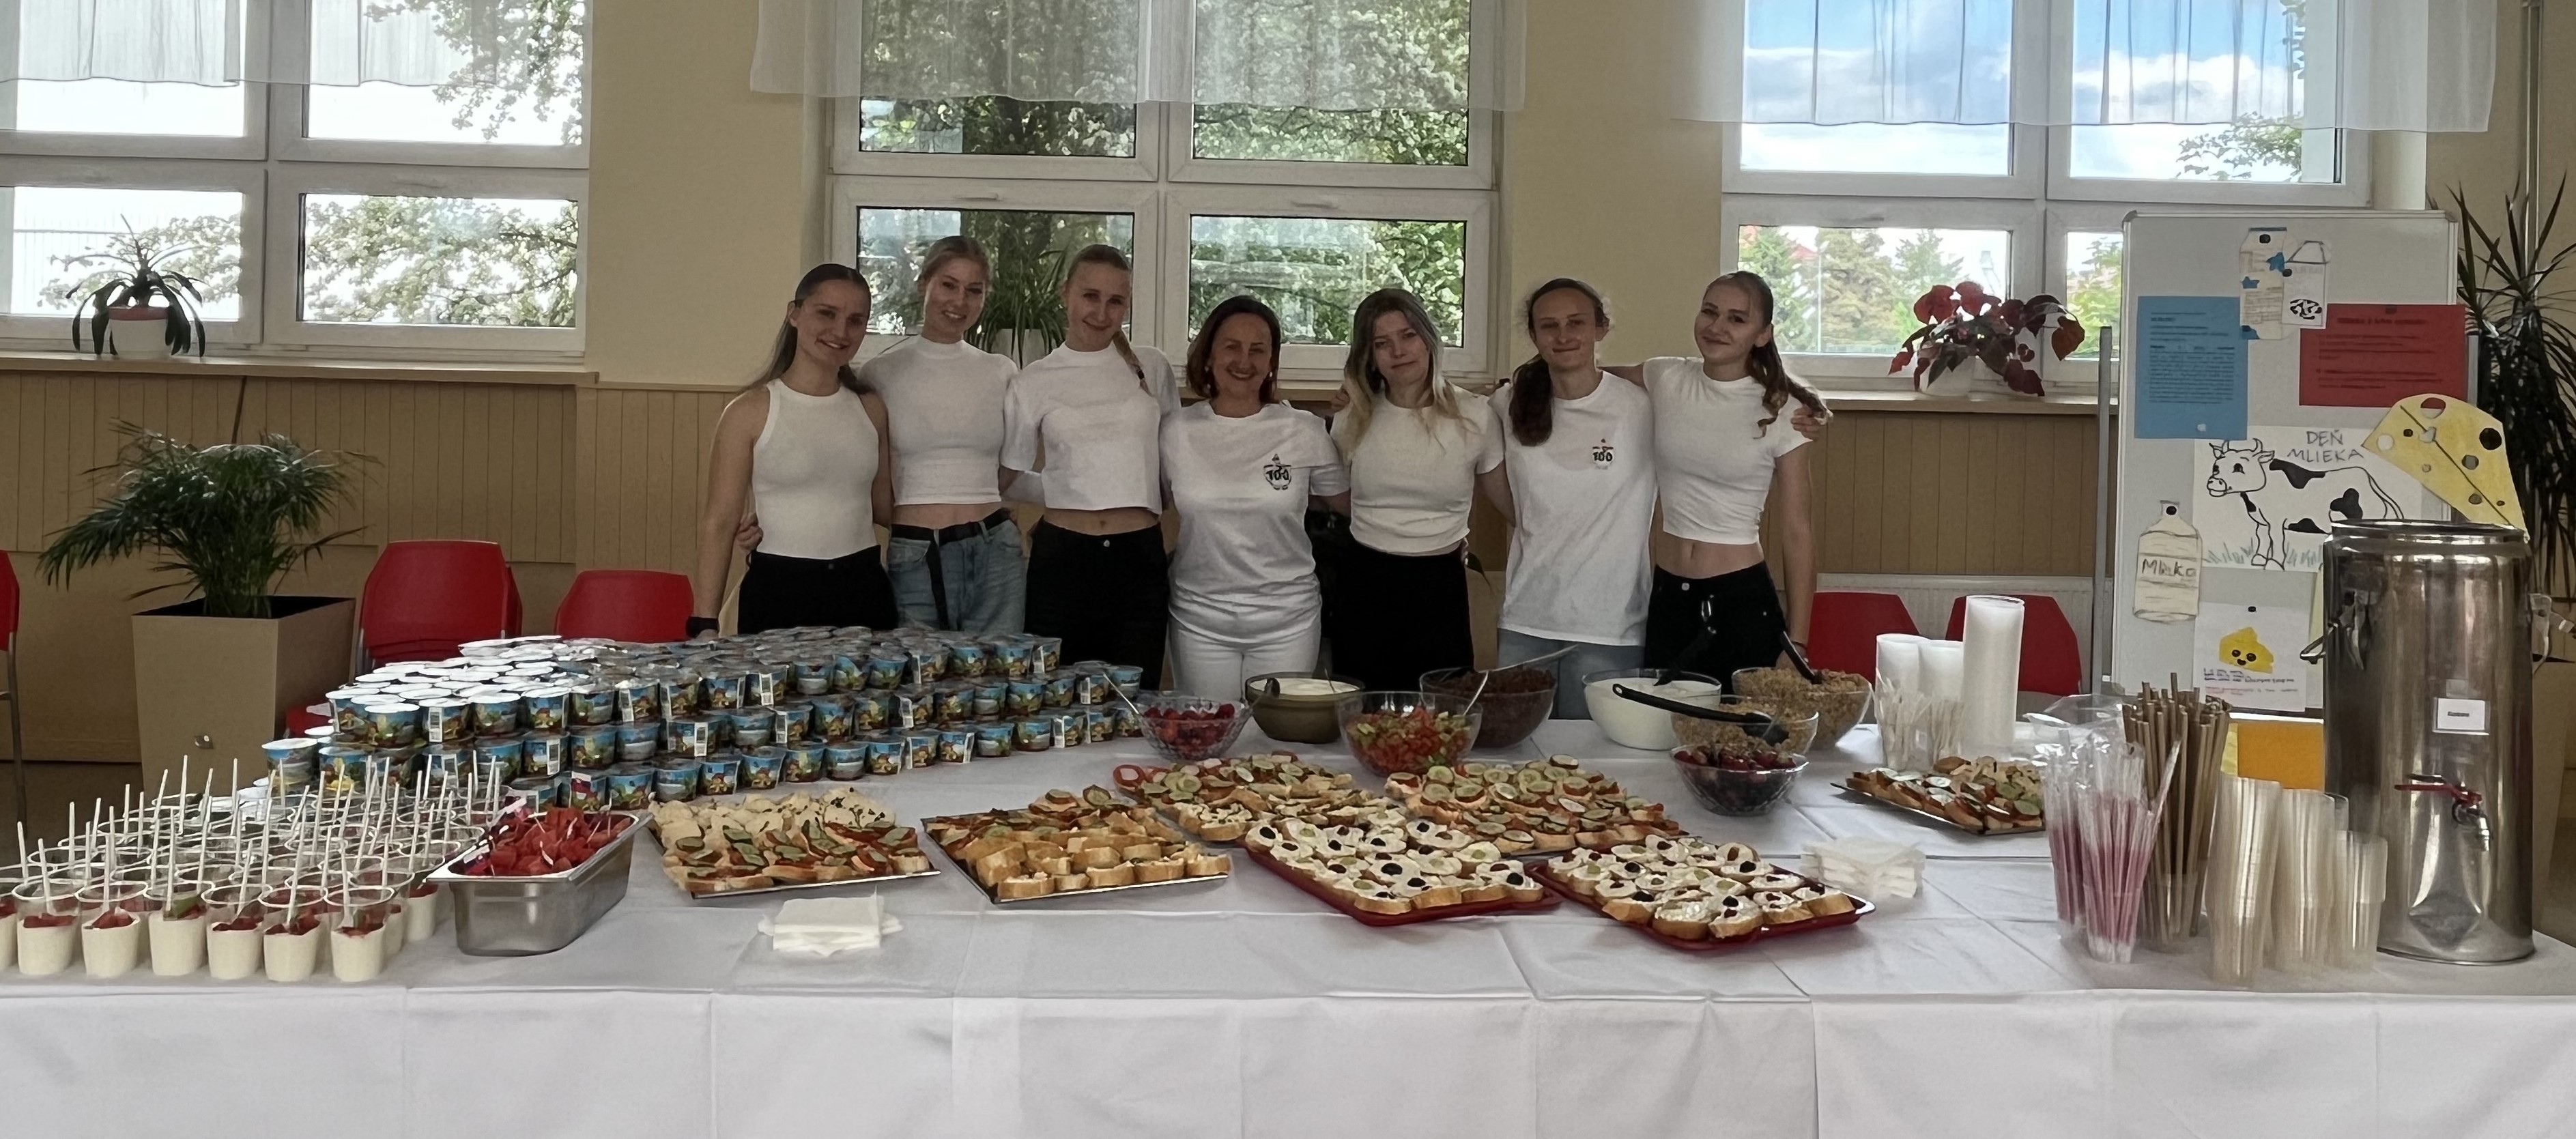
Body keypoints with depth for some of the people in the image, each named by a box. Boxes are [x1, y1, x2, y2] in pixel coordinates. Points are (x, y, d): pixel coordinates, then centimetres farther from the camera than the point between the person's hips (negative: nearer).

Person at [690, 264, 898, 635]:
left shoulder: (870, 410, 10)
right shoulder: (751, 411, -3)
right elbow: (719, 523, -5)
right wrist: (704, 624, -11)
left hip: (862, 590, 4)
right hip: (778, 592, -3)